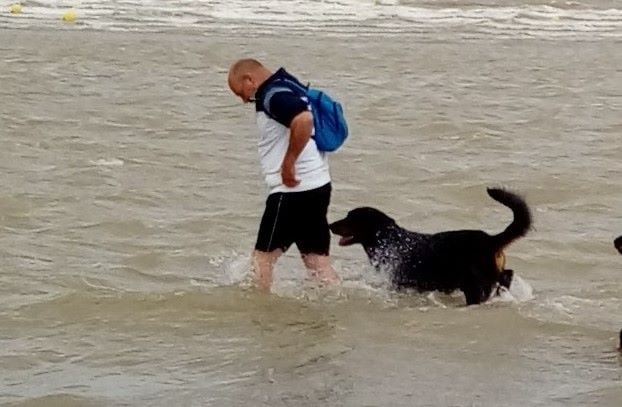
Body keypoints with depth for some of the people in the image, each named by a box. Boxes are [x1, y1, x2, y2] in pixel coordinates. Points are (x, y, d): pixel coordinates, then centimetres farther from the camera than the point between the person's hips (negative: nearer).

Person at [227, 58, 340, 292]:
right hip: (317, 185, 10)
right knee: (317, 260, 9)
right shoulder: (289, 88, 17)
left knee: (262, 258, 1)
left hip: (293, 188, -10)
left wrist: (288, 163, -24)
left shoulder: (274, 95, -14)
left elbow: (304, 120, -32)